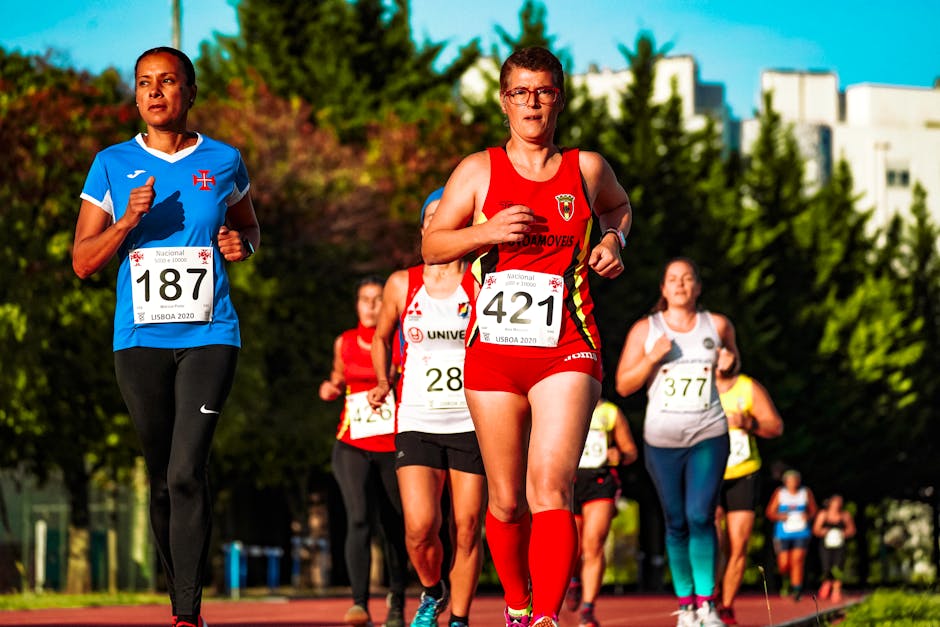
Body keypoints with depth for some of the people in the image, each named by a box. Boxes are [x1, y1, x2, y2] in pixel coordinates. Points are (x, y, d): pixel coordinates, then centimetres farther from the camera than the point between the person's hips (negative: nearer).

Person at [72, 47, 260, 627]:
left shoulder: (224, 163, 6)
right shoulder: (114, 165, 5)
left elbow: (249, 227, 24)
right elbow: (83, 262, 5)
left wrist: (242, 245, 0)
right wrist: (129, 221, -12)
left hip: (209, 335, -2)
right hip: (140, 339, 2)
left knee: (186, 474, -15)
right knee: (163, 480, 8)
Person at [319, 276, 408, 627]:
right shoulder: (344, 343, 9)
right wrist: (331, 388, 6)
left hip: (393, 447, -1)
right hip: (352, 445, 1)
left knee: (395, 527, 6)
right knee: (359, 519, -19)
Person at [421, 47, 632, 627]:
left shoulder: (586, 168, 10)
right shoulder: (479, 171, 7)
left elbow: (619, 206, 32)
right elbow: (433, 246, 7)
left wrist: (613, 240, 11)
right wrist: (486, 232, -10)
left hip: (567, 352, -1)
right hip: (493, 350, 1)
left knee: (550, 487, -19)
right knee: (506, 500, 6)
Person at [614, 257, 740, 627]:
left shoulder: (717, 326, 6)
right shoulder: (645, 330, 2)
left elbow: (732, 368, 21)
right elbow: (623, 385, 2)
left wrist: (729, 364, -3)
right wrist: (652, 358, -14)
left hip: (708, 435, 0)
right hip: (662, 439, 0)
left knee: (701, 517, -13)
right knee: (676, 524, 4)